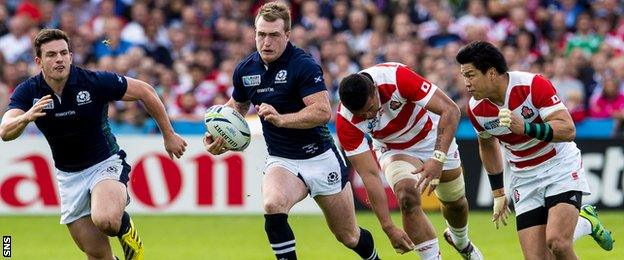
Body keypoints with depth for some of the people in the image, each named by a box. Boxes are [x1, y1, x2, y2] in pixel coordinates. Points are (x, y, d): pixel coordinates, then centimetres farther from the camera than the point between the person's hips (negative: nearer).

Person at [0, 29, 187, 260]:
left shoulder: (95, 82, -19)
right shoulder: (28, 92, -12)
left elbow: (144, 91, -7)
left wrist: (169, 135, -2)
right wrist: (26, 117, -48)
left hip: (105, 163, -4)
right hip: (69, 176, 4)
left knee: (105, 220, -33)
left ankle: (126, 227, 1)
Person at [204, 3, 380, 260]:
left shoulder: (303, 65, -18)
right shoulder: (245, 70, -1)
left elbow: (323, 111, -27)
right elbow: (237, 105, 19)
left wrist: (281, 119, -38)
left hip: (320, 157, -3)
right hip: (281, 161, 3)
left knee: (349, 237, 11)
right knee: (272, 204, -33)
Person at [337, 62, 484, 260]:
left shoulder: (397, 77, -38)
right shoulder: (346, 122, -31)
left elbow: (450, 110, -36)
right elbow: (369, 174, -29)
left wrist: (438, 159, -47)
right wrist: (389, 228, -34)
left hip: (433, 138, 0)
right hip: (394, 150, 0)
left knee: (455, 202, 15)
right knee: (407, 198, -27)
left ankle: (461, 241, 48)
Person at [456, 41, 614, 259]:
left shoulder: (533, 84, -21)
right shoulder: (475, 109, -6)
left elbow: (568, 130, -27)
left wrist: (526, 128, -40)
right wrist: (498, 193, 17)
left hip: (561, 166, -5)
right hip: (524, 179, 5)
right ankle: (585, 223, 18)